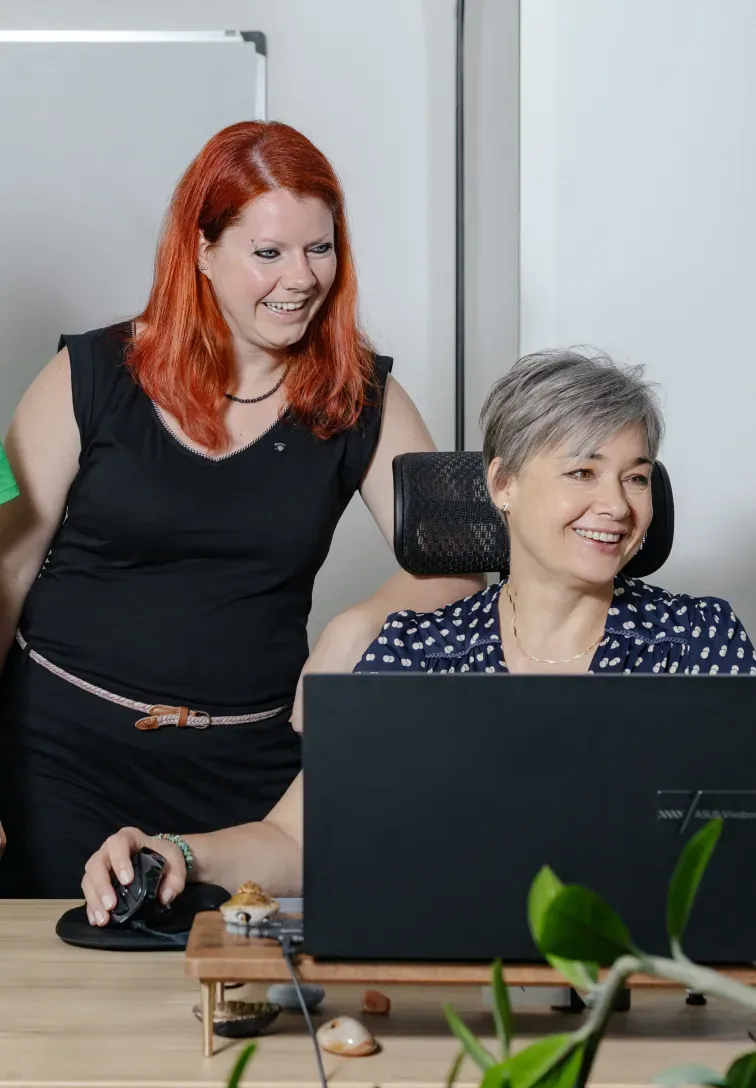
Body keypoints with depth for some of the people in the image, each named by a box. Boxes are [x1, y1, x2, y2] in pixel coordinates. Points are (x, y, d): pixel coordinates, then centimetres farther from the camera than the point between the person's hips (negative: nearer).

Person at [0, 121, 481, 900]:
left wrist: (359, 627, -20)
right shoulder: (93, 377, -2)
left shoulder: (361, 397, 3)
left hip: (249, 769, 1)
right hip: (66, 752, -1)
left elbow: (453, 558, 0)